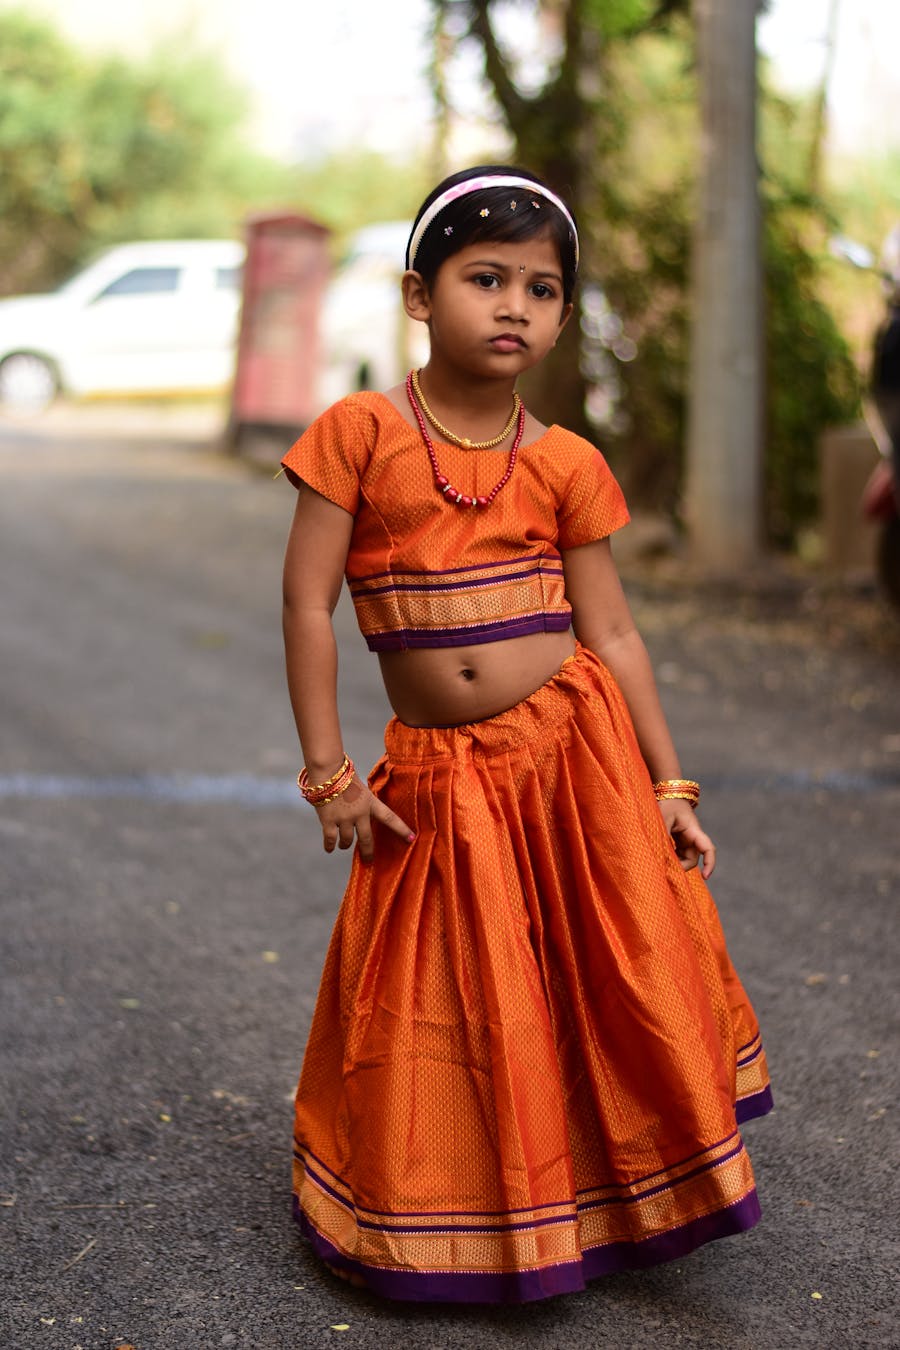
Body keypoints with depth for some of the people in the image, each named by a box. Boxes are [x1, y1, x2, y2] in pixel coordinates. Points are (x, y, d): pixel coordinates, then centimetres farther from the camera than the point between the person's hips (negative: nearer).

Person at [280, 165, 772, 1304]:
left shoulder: (565, 465, 2)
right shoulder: (360, 432, -5)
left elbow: (612, 637, 5)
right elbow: (307, 603, -5)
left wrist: (668, 790, 4)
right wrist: (327, 771, -7)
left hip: (573, 749, 1)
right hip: (434, 780, -1)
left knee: (608, 983, 3)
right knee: (451, 1011, 8)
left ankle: (614, 1199, 28)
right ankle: (455, 1232, 32)